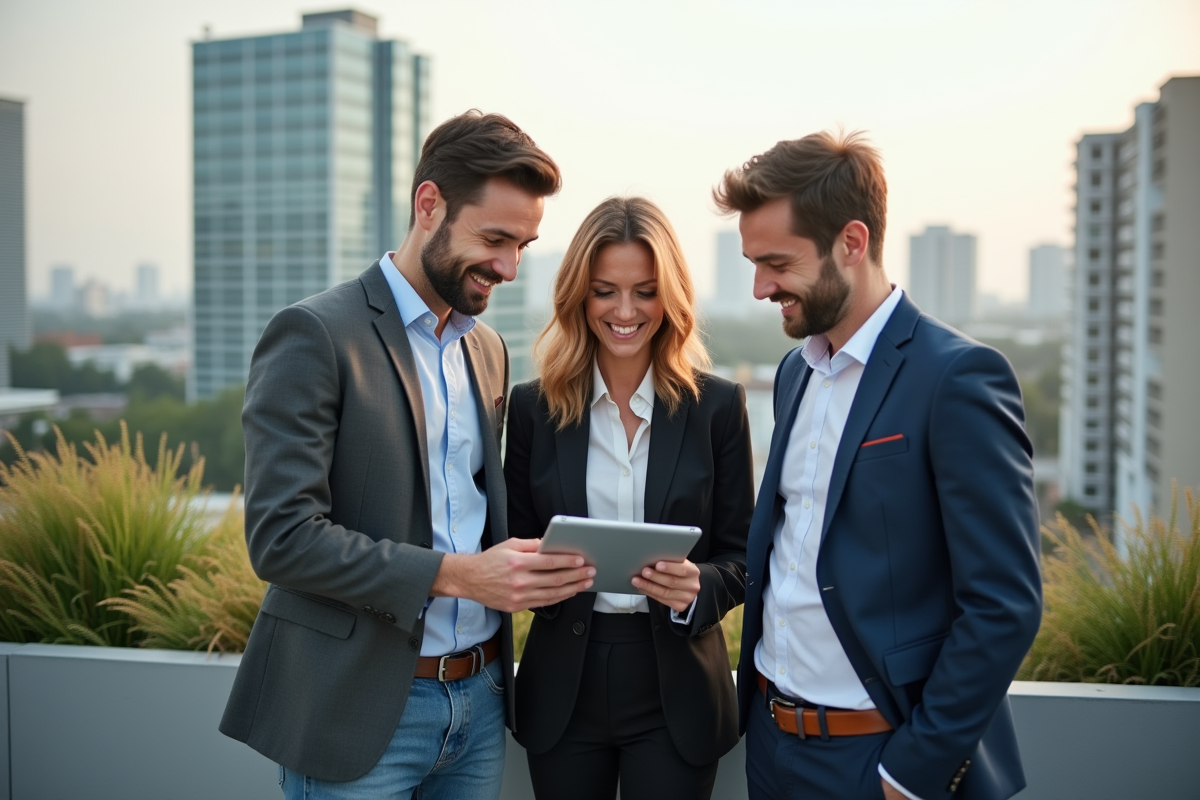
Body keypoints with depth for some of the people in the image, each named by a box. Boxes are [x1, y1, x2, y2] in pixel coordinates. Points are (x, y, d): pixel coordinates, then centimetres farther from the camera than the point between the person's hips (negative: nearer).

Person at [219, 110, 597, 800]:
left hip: (479, 695, 6)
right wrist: (458, 574, -23)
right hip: (361, 708, -6)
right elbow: (282, 536, -19)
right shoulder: (315, 335, -13)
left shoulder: (488, 350, 10)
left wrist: (526, 561, -3)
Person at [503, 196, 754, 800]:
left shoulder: (717, 405, -3)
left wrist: (696, 588, -20)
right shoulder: (534, 406, 0)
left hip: (676, 690, -1)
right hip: (563, 689, 1)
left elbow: (740, 555, 0)